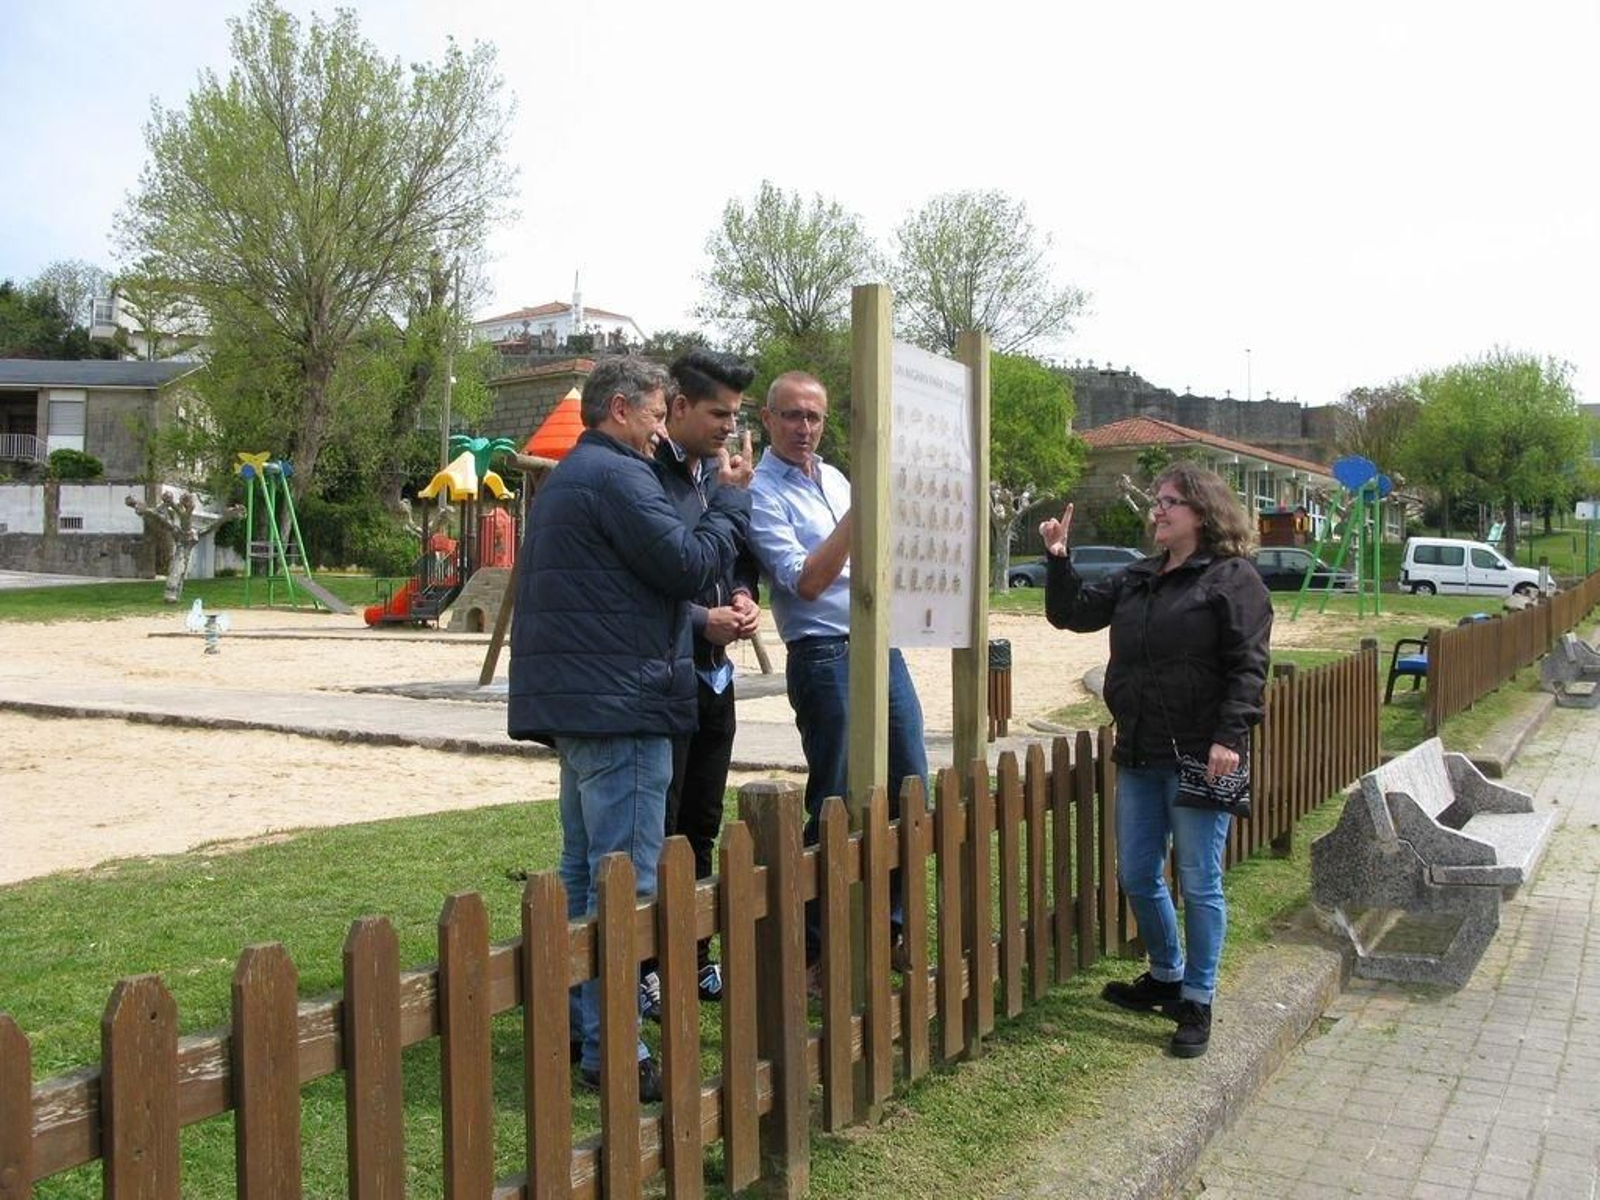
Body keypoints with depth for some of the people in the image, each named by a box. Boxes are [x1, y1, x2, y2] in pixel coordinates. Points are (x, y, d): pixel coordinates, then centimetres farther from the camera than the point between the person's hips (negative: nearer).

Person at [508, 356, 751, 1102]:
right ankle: (610, 1052, -1)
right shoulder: (618, 477, -13)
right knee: (624, 882, -6)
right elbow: (692, 565, -15)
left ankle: (575, 1025, 26)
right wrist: (734, 498, 0)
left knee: (584, 871, 16)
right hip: (621, 704, -11)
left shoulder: (569, 476, 21)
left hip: (574, 703, 11)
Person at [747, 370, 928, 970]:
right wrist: (858, 512, -21)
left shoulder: (835, 477, 15)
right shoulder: (762, 493, -8)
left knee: (910, 787, 10)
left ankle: (890, 927, 24)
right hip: (825, 655, -8)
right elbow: (806, 582, -17)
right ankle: (817, 948, 13)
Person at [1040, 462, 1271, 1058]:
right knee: (1137, 875, 14)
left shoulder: (1232, 579, -7)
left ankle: (1197, 1002, 18)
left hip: (1199, 758, -7)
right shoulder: (1136, 579, 15)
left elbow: (1248, 666, -13)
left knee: (1198, 884, 3)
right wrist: (1058, 559, 4)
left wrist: (1230, 737, -21)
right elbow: (1072, 612, 17)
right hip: (1140, 757, 7)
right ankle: (1166, 976, 35)